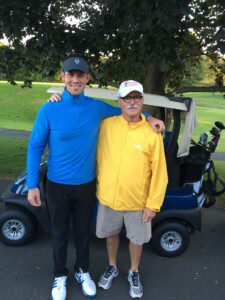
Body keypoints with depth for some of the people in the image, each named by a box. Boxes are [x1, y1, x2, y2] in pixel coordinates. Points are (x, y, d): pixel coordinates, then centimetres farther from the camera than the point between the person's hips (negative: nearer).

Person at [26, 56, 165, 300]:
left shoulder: (97, 107, -5)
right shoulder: (49, 110, -12)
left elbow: (124, 111, 13)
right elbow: (35, 147, -7)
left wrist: (149, 117, -1)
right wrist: (32, 185, -9)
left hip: (86, 184, 2)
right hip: (57, 185, -1)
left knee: (83, 230, 19)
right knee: (60, 233, 16)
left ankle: (82, 271, 44)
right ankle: (60, 275, 41)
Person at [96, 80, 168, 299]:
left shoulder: (152, 133, -13)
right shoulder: (106, 125, -8)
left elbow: (159, 173, -10)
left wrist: (153, 205, -9)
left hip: (138, 201, -1)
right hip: (108, 197, 2)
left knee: (137, 239, 18)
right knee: (111, 234, 22)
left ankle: (134, 273, 45)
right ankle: (112, 267, 49)